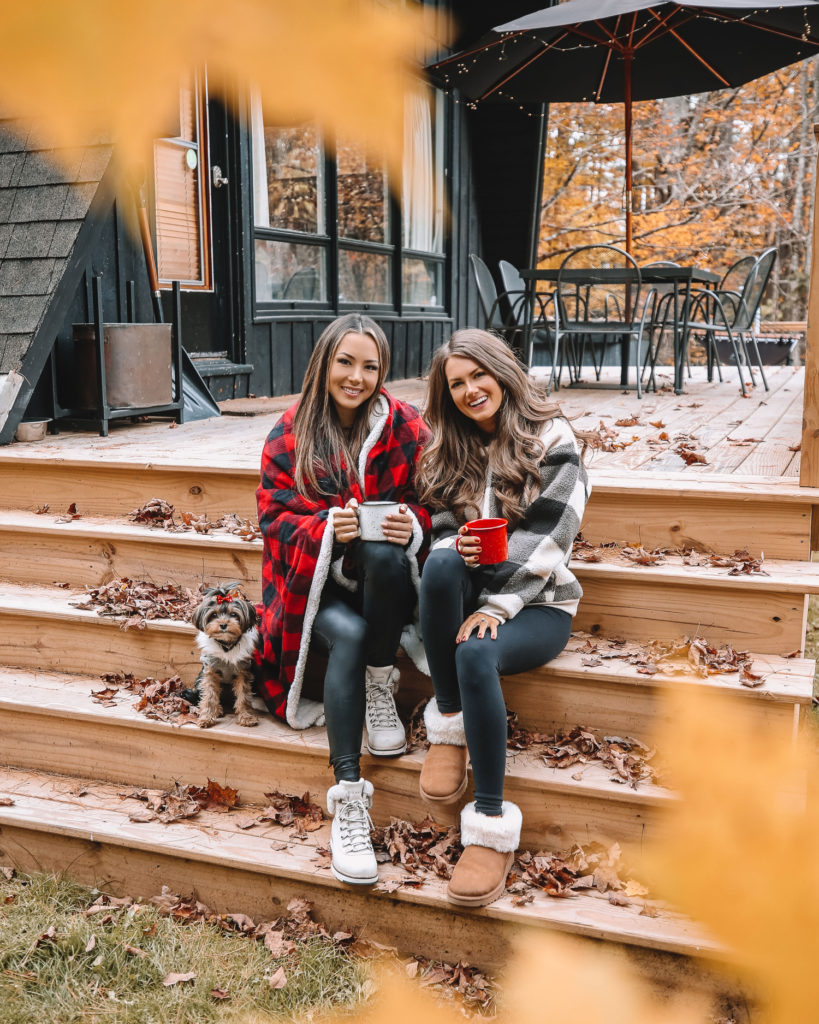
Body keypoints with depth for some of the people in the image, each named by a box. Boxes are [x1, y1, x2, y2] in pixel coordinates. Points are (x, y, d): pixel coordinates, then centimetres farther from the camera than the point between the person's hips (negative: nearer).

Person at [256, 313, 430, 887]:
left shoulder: (406, 428, 3)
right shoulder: (290, 435, 4)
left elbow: (433, 505, 3)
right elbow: (275, 518, -1)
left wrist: (413, 524, -22)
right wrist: (328, 528, -22)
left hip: (386, 580, 1)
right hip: (317, 581, 0)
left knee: (384, 555, -36)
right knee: (348, 637, -33)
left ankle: (381, 688, -12)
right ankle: (349, 795, -31)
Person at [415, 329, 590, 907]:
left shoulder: (552, 440, -1)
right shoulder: (448, 450, 15)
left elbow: (546, 542, -10)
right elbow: (440, 528, 9)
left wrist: (498, 606, -20)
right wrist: (457, 549, -16)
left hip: (539, 601, -3)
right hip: (472, 591, 4)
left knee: (476, 655, -35)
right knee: (442, 562, -32)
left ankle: (493, 827, -26)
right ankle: (448, 728, -21)